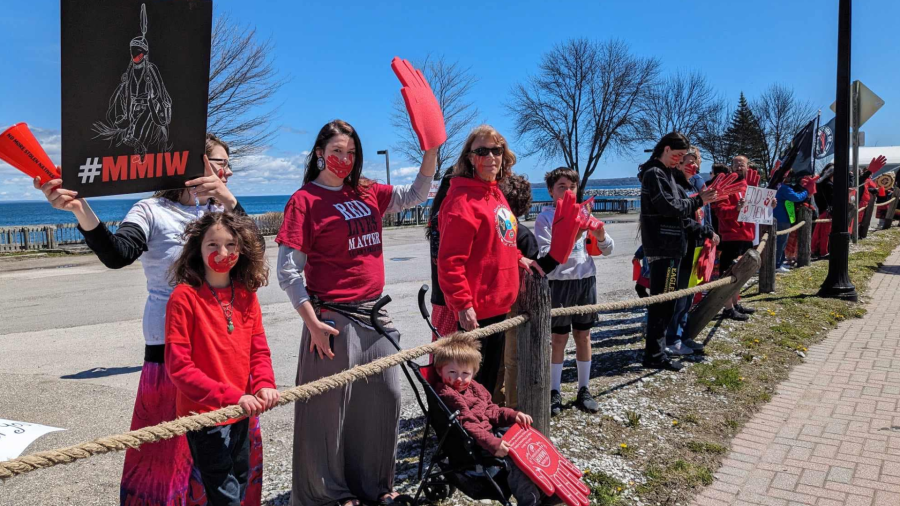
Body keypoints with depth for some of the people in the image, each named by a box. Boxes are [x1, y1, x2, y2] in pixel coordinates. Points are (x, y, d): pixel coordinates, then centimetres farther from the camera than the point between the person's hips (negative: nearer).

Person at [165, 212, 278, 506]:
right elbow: (178, 366, -18)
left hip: (241, 414, 6)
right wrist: (231, 396, -23)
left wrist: (264, 385, -14)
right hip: (204, 414, -6)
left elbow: (259, 350, 6)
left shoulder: (246, 294, 2)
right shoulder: (185, 296, -16)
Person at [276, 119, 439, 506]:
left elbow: (415, 195, 19)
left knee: (384, 398, 14)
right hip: (334, 318, -6)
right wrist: (313, 323, -15)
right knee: (330, 406, 4)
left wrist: (431, 150, 4)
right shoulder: (305, 200, -6)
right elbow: (287, 271, -9)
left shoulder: (367, 193, 10)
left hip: (374, 314, 7)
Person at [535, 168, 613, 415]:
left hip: (586, 279, 4)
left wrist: (601, 236, -12)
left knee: (583, 335, 11)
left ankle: (584, 391, 23)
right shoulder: (545, 218, -5)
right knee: (559, 338, 4)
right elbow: (543, 255, -15)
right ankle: (554, 393, 16)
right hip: (560, 282, -4)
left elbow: (607, 249, 9)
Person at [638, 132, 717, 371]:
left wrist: (698, 200, 6)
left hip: (668, 246, 10)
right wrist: (698, 201, -10)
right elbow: (670, 207, -19)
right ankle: (655, 354, -2)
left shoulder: (665, 173, 20)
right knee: (662, 301, -7)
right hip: (663, 247, -10)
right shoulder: (654, 174, -11)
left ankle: (656, 347, 24)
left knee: (663, 301, 15)